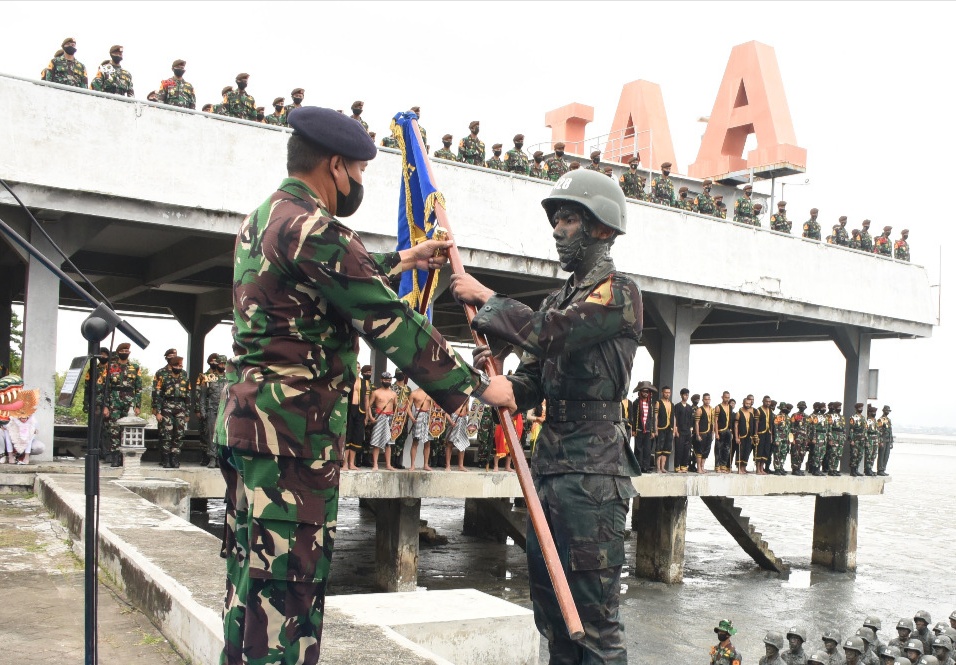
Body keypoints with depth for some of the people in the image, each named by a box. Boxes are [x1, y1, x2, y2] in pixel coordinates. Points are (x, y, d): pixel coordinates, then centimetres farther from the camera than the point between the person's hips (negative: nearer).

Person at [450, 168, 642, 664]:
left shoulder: (618, 292, -8)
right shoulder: (560, 299, 18)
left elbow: (548, 334, -24)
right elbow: (528, 388, 15)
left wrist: (485, 298, -11)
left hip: (591, 471, -9)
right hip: (548, 466, 9)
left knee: (594, 610, -4)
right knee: (550, 605, 16)